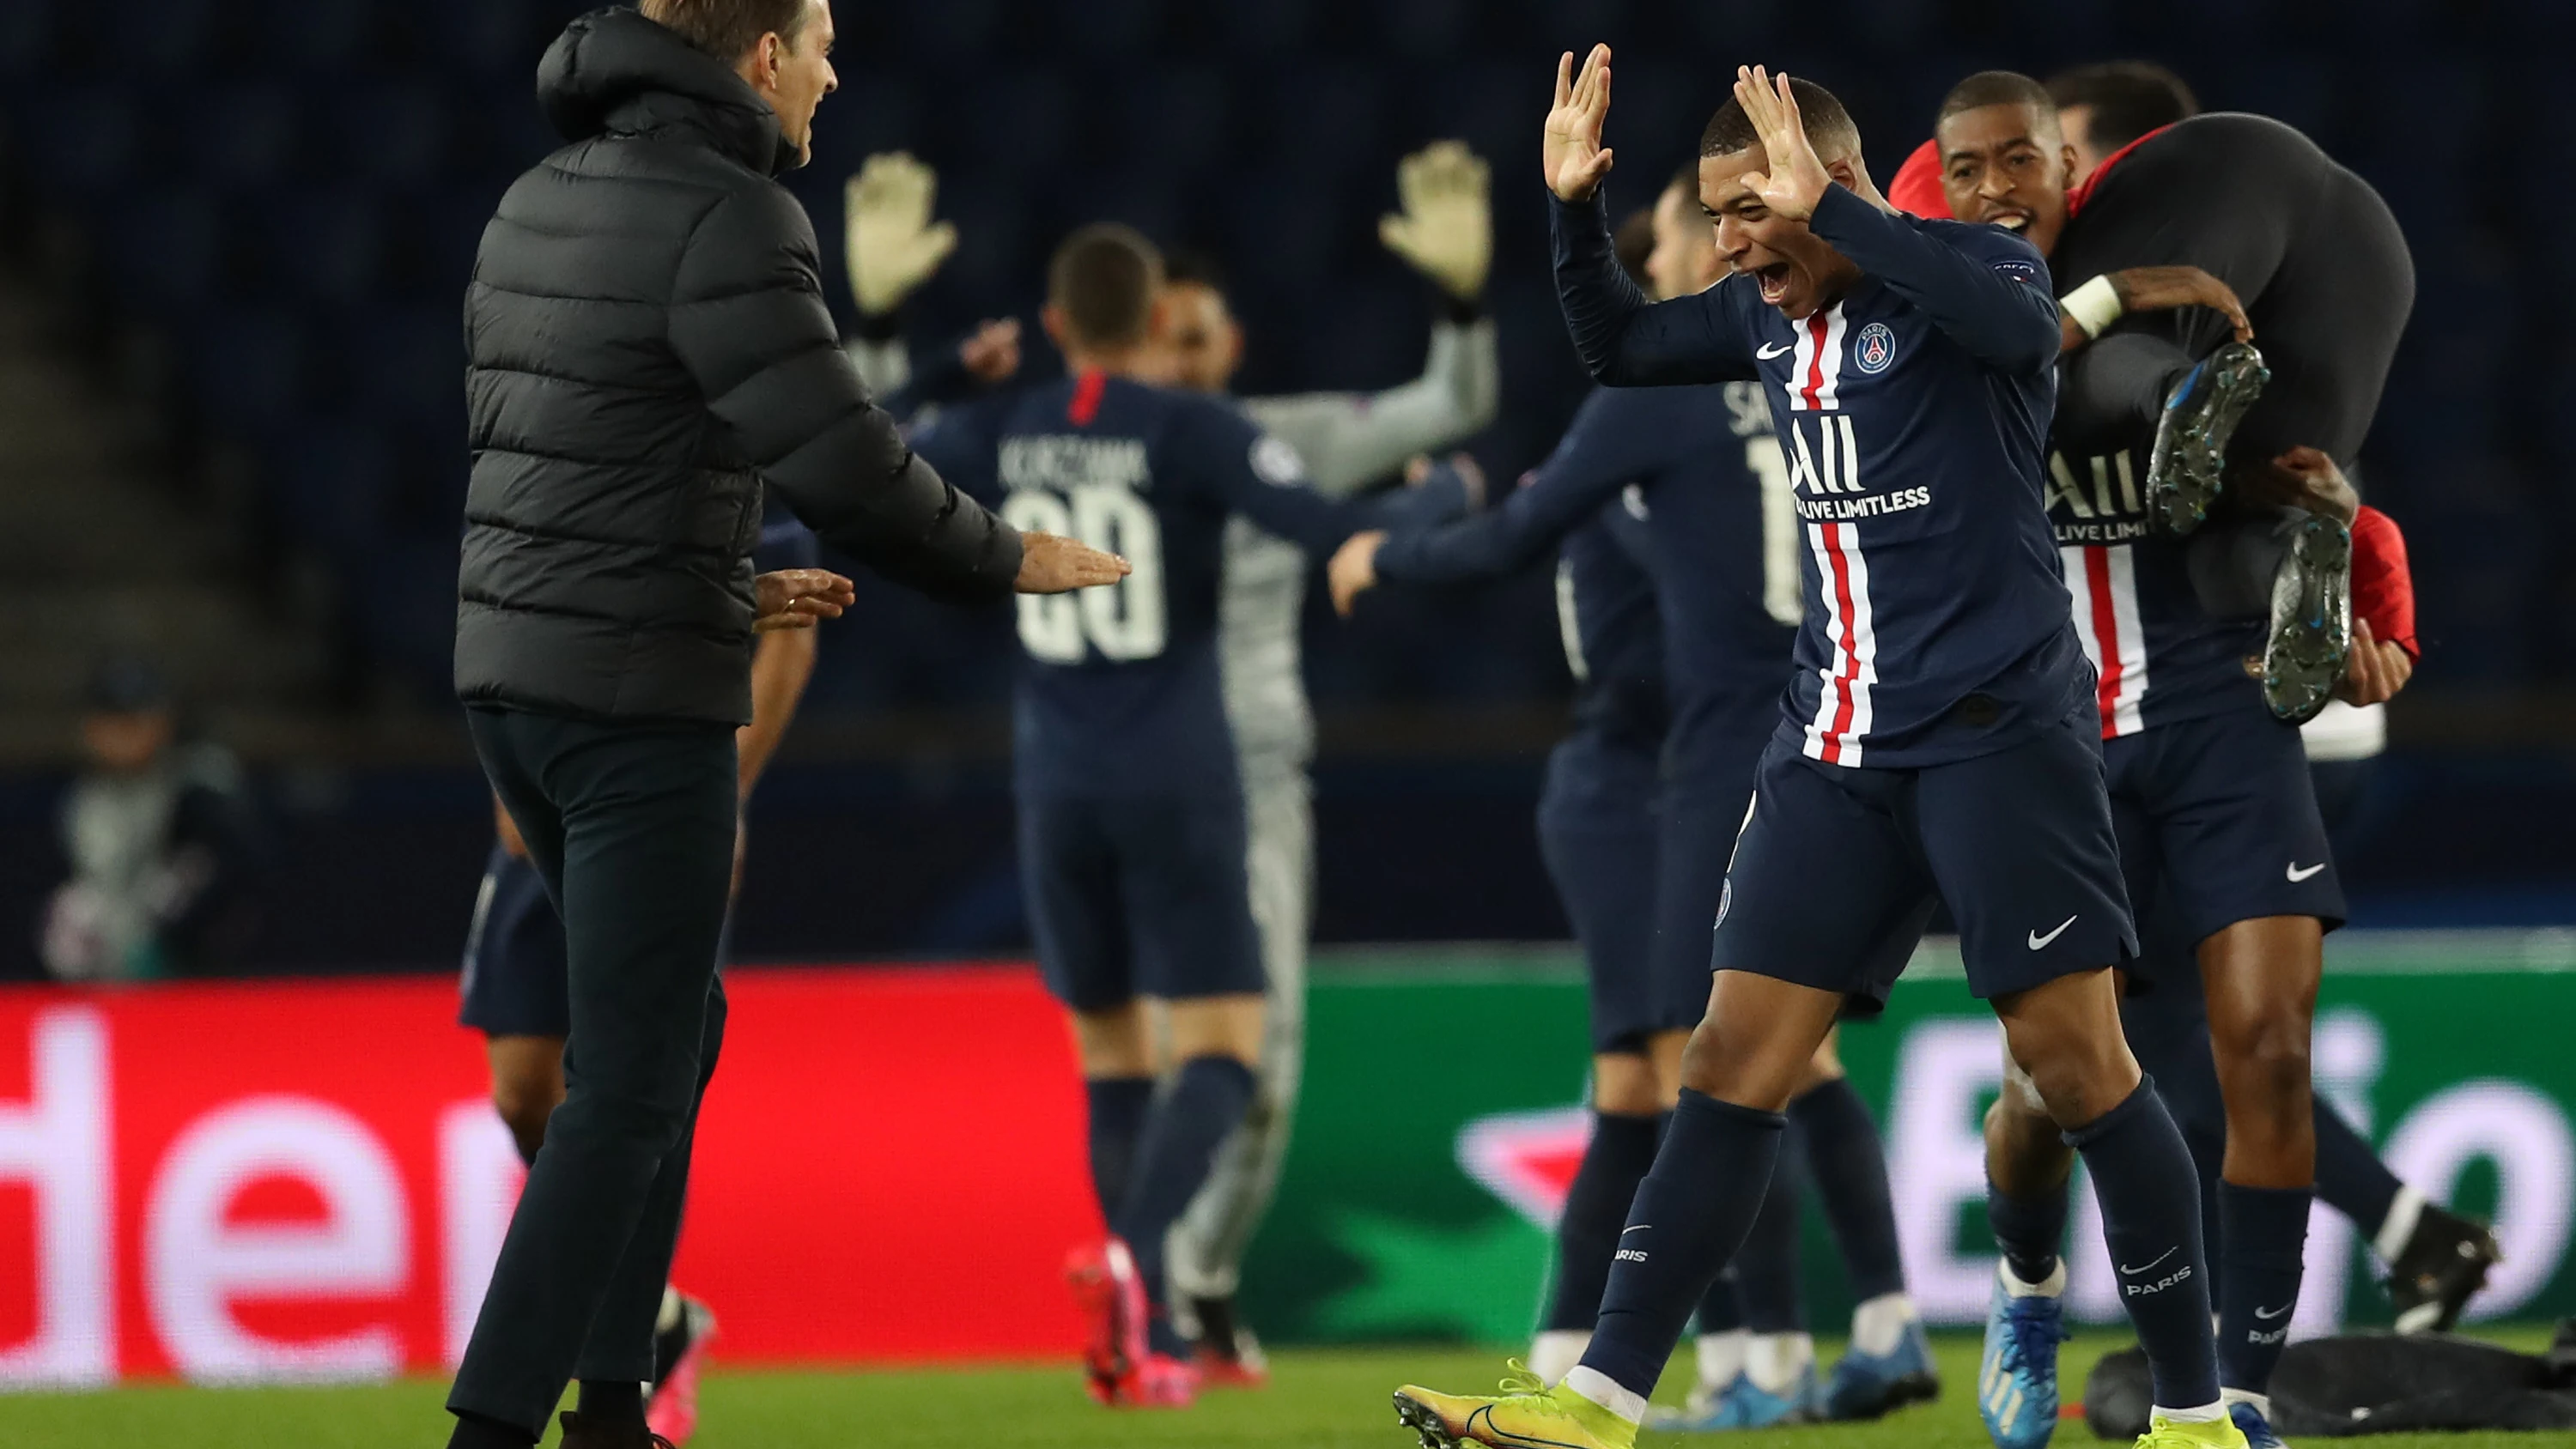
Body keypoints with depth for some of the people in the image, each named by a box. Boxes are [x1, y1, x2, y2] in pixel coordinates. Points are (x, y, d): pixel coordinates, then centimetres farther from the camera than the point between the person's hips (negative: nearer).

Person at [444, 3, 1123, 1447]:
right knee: (630, 1086, -4)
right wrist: (1015, 559, -2)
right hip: (641, 696, -9)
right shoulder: (725, 214, -15)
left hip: (515, 667, 9)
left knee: (672, 1024, 20)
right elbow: (845, 462, -17)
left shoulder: (545, 195, 13)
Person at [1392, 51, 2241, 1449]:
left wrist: (1823, 203, -36)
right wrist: (1572, 209, 8)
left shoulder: (1967, 269, -9)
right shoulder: (1772, 313, 11)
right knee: (1735, 1059, 2)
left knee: (2073, 1057, -8)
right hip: (1836, 742, 6)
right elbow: (1616, 349, 26)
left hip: (1998, 729, -6)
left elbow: (2012, 317, -33)